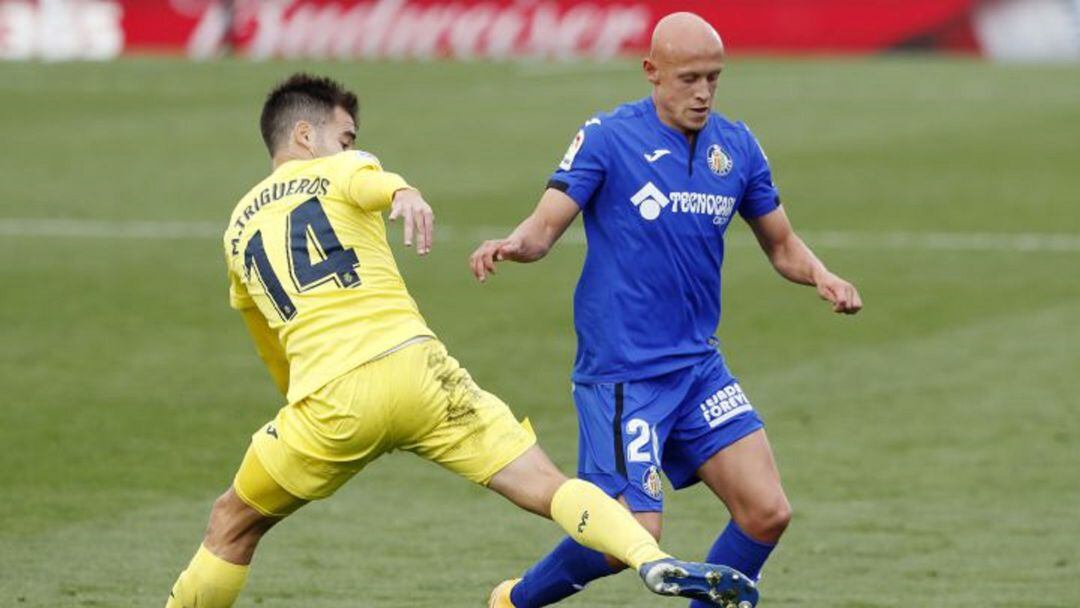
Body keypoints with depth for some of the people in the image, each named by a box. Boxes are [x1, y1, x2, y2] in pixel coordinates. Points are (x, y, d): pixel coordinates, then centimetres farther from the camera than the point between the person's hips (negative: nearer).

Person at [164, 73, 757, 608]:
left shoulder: (238, 227, 26)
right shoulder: (338, 170, 15)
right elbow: (369, 182, -14)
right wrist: (405, 195, -36)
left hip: (327, 400, 2)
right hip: (413, 365, -2)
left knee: (232, 525, 21)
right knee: (547, 486, -4)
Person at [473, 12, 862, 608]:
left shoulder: (736, 146, 6)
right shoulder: (607, 138, -8)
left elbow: (781, 244, 16)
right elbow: (544, 226, -13)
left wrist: (821, 276, -5)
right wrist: (513, 244, -36)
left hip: (699, 367, 6)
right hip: (620, 376, -6)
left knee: (767, 514, -6)